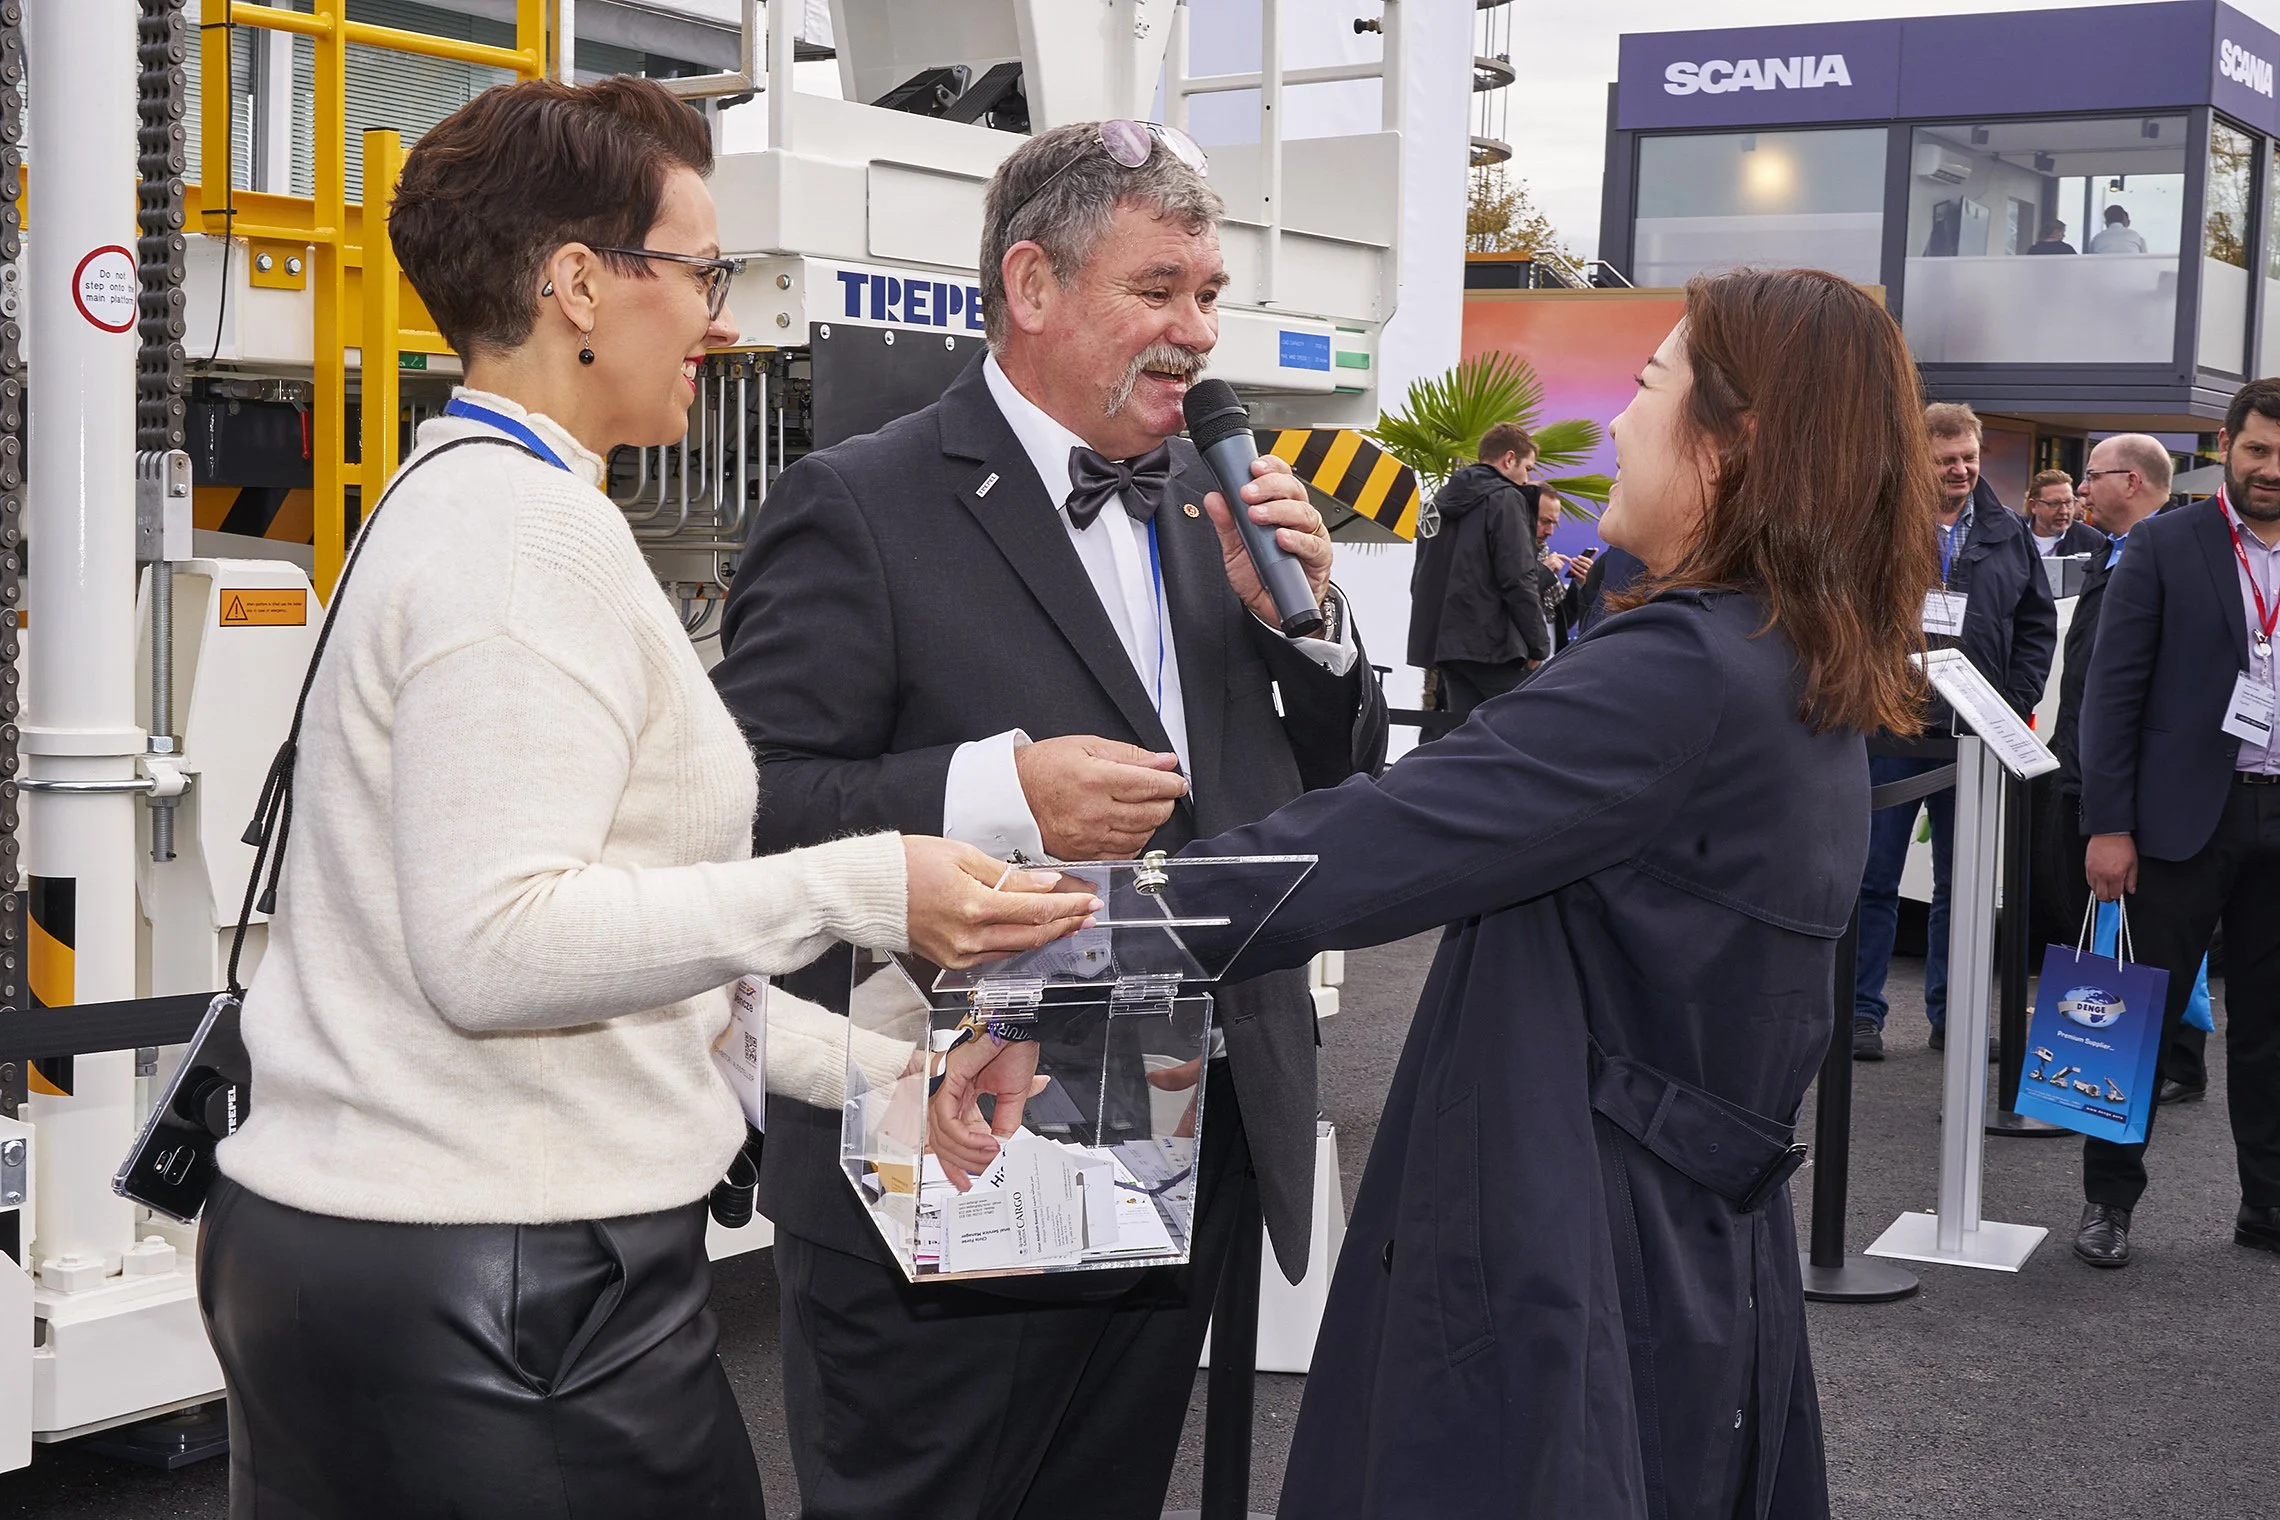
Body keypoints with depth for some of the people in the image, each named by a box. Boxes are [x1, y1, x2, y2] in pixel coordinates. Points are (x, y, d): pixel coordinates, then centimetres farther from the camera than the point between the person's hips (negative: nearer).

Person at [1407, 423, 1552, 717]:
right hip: (1490, 643, -8)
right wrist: (1539, 646, -9)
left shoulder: (1442, 500, 18)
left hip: (1443, 639, 8)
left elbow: (1420, 577, 21)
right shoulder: (1505, 499, -8)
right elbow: (1518, 580, -15)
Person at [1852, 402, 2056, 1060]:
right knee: (1874, 878, 3)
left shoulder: (2008, 532, 8)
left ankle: (1951, 1014, 20)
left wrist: (2013, 706, 1)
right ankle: (1862, 1011, 11)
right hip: (1890, 732, -3)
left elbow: (2038, 622, 11)